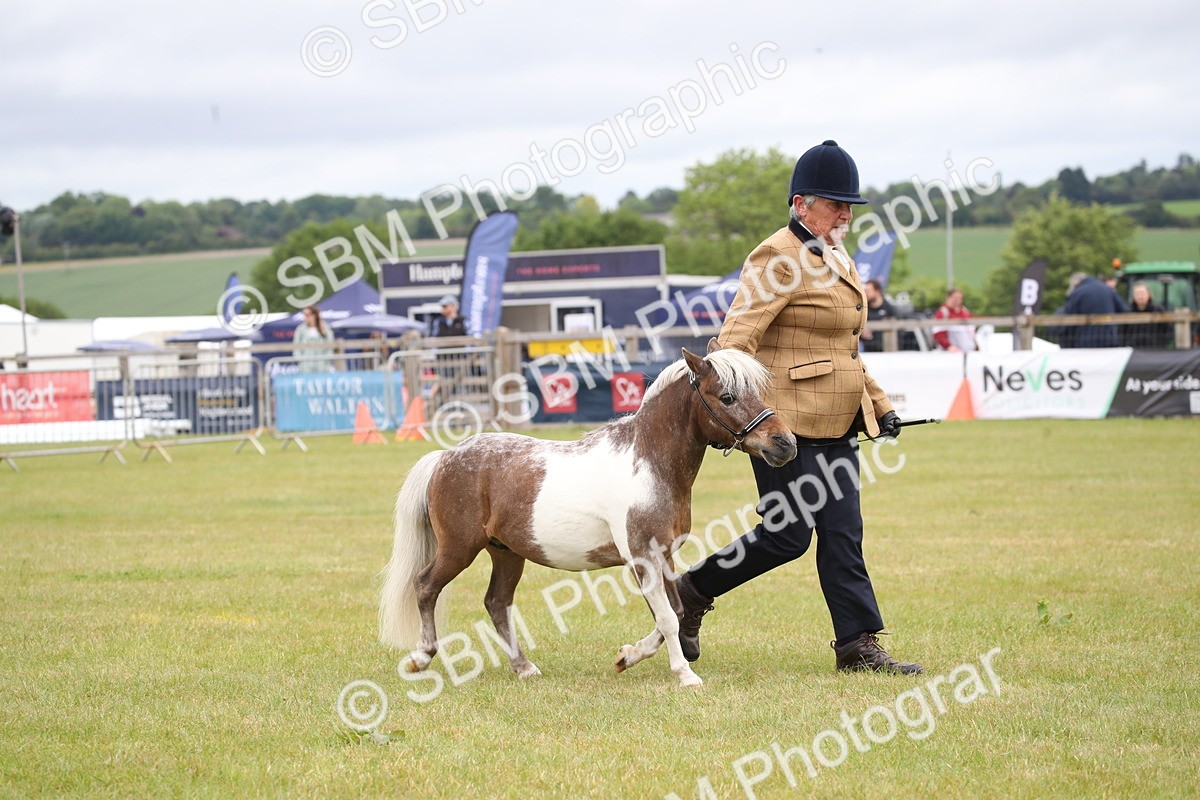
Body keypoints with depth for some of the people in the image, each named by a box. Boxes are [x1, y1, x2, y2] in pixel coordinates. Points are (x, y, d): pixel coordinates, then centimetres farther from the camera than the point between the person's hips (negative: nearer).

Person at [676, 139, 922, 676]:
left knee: (843, 535, 4)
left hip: (835, 426, 9)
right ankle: (690, 593, 11)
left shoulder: (836, 260, 18)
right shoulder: (779, 259, -12)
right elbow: (736, 336, -21)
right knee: (787, 534, -6)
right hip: (786, 423, -9)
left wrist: (878, 405, 23)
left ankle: (858, 646, 4)